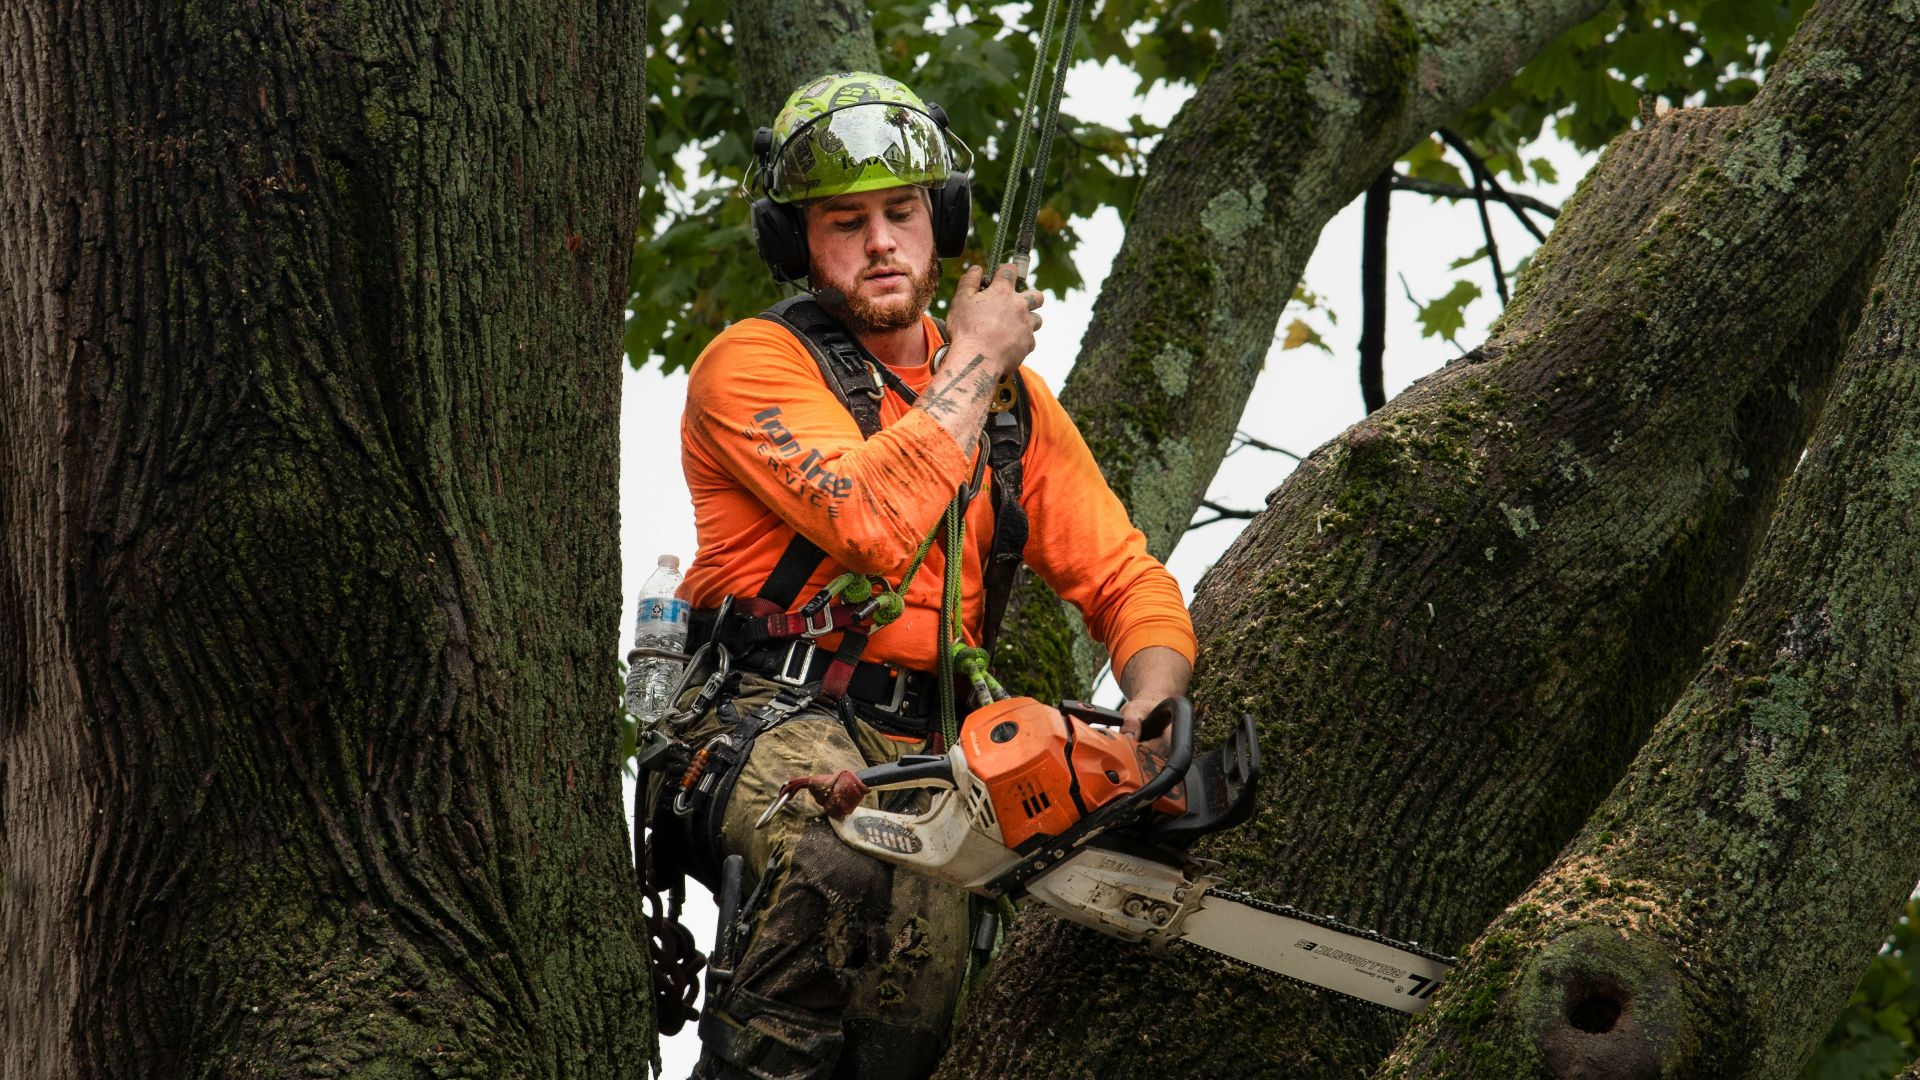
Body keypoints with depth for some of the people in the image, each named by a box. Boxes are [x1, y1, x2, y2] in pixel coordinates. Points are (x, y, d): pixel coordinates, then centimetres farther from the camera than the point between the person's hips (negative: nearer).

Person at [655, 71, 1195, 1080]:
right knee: (849, 857, -38)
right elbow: (877, 523, -20)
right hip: (775, 723, -4)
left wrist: (1152, 712, -8)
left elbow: (1127, 582, 15)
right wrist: (975, 362, -6)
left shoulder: (1014, 400, 16)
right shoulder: (754, 364, -3)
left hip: (928, 749, 5)